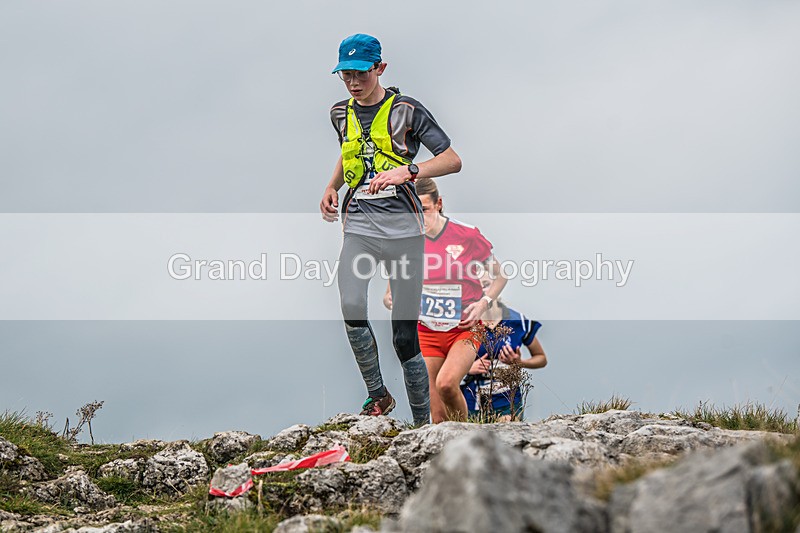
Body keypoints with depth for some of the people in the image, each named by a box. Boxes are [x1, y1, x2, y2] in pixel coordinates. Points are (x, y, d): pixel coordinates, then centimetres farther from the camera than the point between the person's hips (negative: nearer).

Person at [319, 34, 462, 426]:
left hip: (403, 227, -3)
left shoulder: (406, 110, -2)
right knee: (352, 309, -25)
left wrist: (408, 171, -22)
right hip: (359, 226, 3)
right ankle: (377, 394, -5)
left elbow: (453, 160, -6)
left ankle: (423, 427, 10)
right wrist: (332, 187, 15)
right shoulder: (341, 113, 14)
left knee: (404, 337, -3)